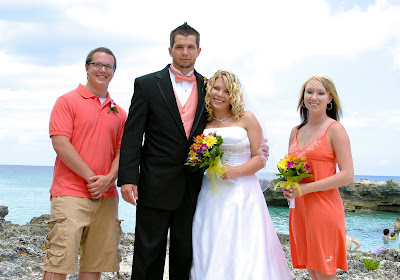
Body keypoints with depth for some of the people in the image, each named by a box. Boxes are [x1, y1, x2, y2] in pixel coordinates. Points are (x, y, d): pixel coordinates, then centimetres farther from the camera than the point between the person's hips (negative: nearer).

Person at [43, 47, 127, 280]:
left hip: (107, 196, 5)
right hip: (71, 193, -5)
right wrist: (91, 177, -12)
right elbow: (61, 145, -8)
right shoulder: (68, 101, 2)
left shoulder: (119, 113, 17)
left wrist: (109, 178, -7)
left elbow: (122, 151, 13)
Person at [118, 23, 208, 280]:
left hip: (194, 188, 3)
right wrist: (128, 178, -12)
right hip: (156, 186, -3)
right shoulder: (147, 84, 1)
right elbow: (132, 135, -4)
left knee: (186, 254, 11)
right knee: (149, 253, 3)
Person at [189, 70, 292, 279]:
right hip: (210, 197, 3)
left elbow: (260, 158, 0)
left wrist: (235, 171, -15)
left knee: (241, 254, -5)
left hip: (242, 194, -3)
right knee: (209, 252, 1)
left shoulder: (246, 119, 3)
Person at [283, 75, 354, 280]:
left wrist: (306, 188, -15)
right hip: (298, 208, 6)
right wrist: (287, 187, 2)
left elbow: (348, 175, -12)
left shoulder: (335, 129, -5)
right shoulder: (296, 131, 13)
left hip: (323, 207, -6)